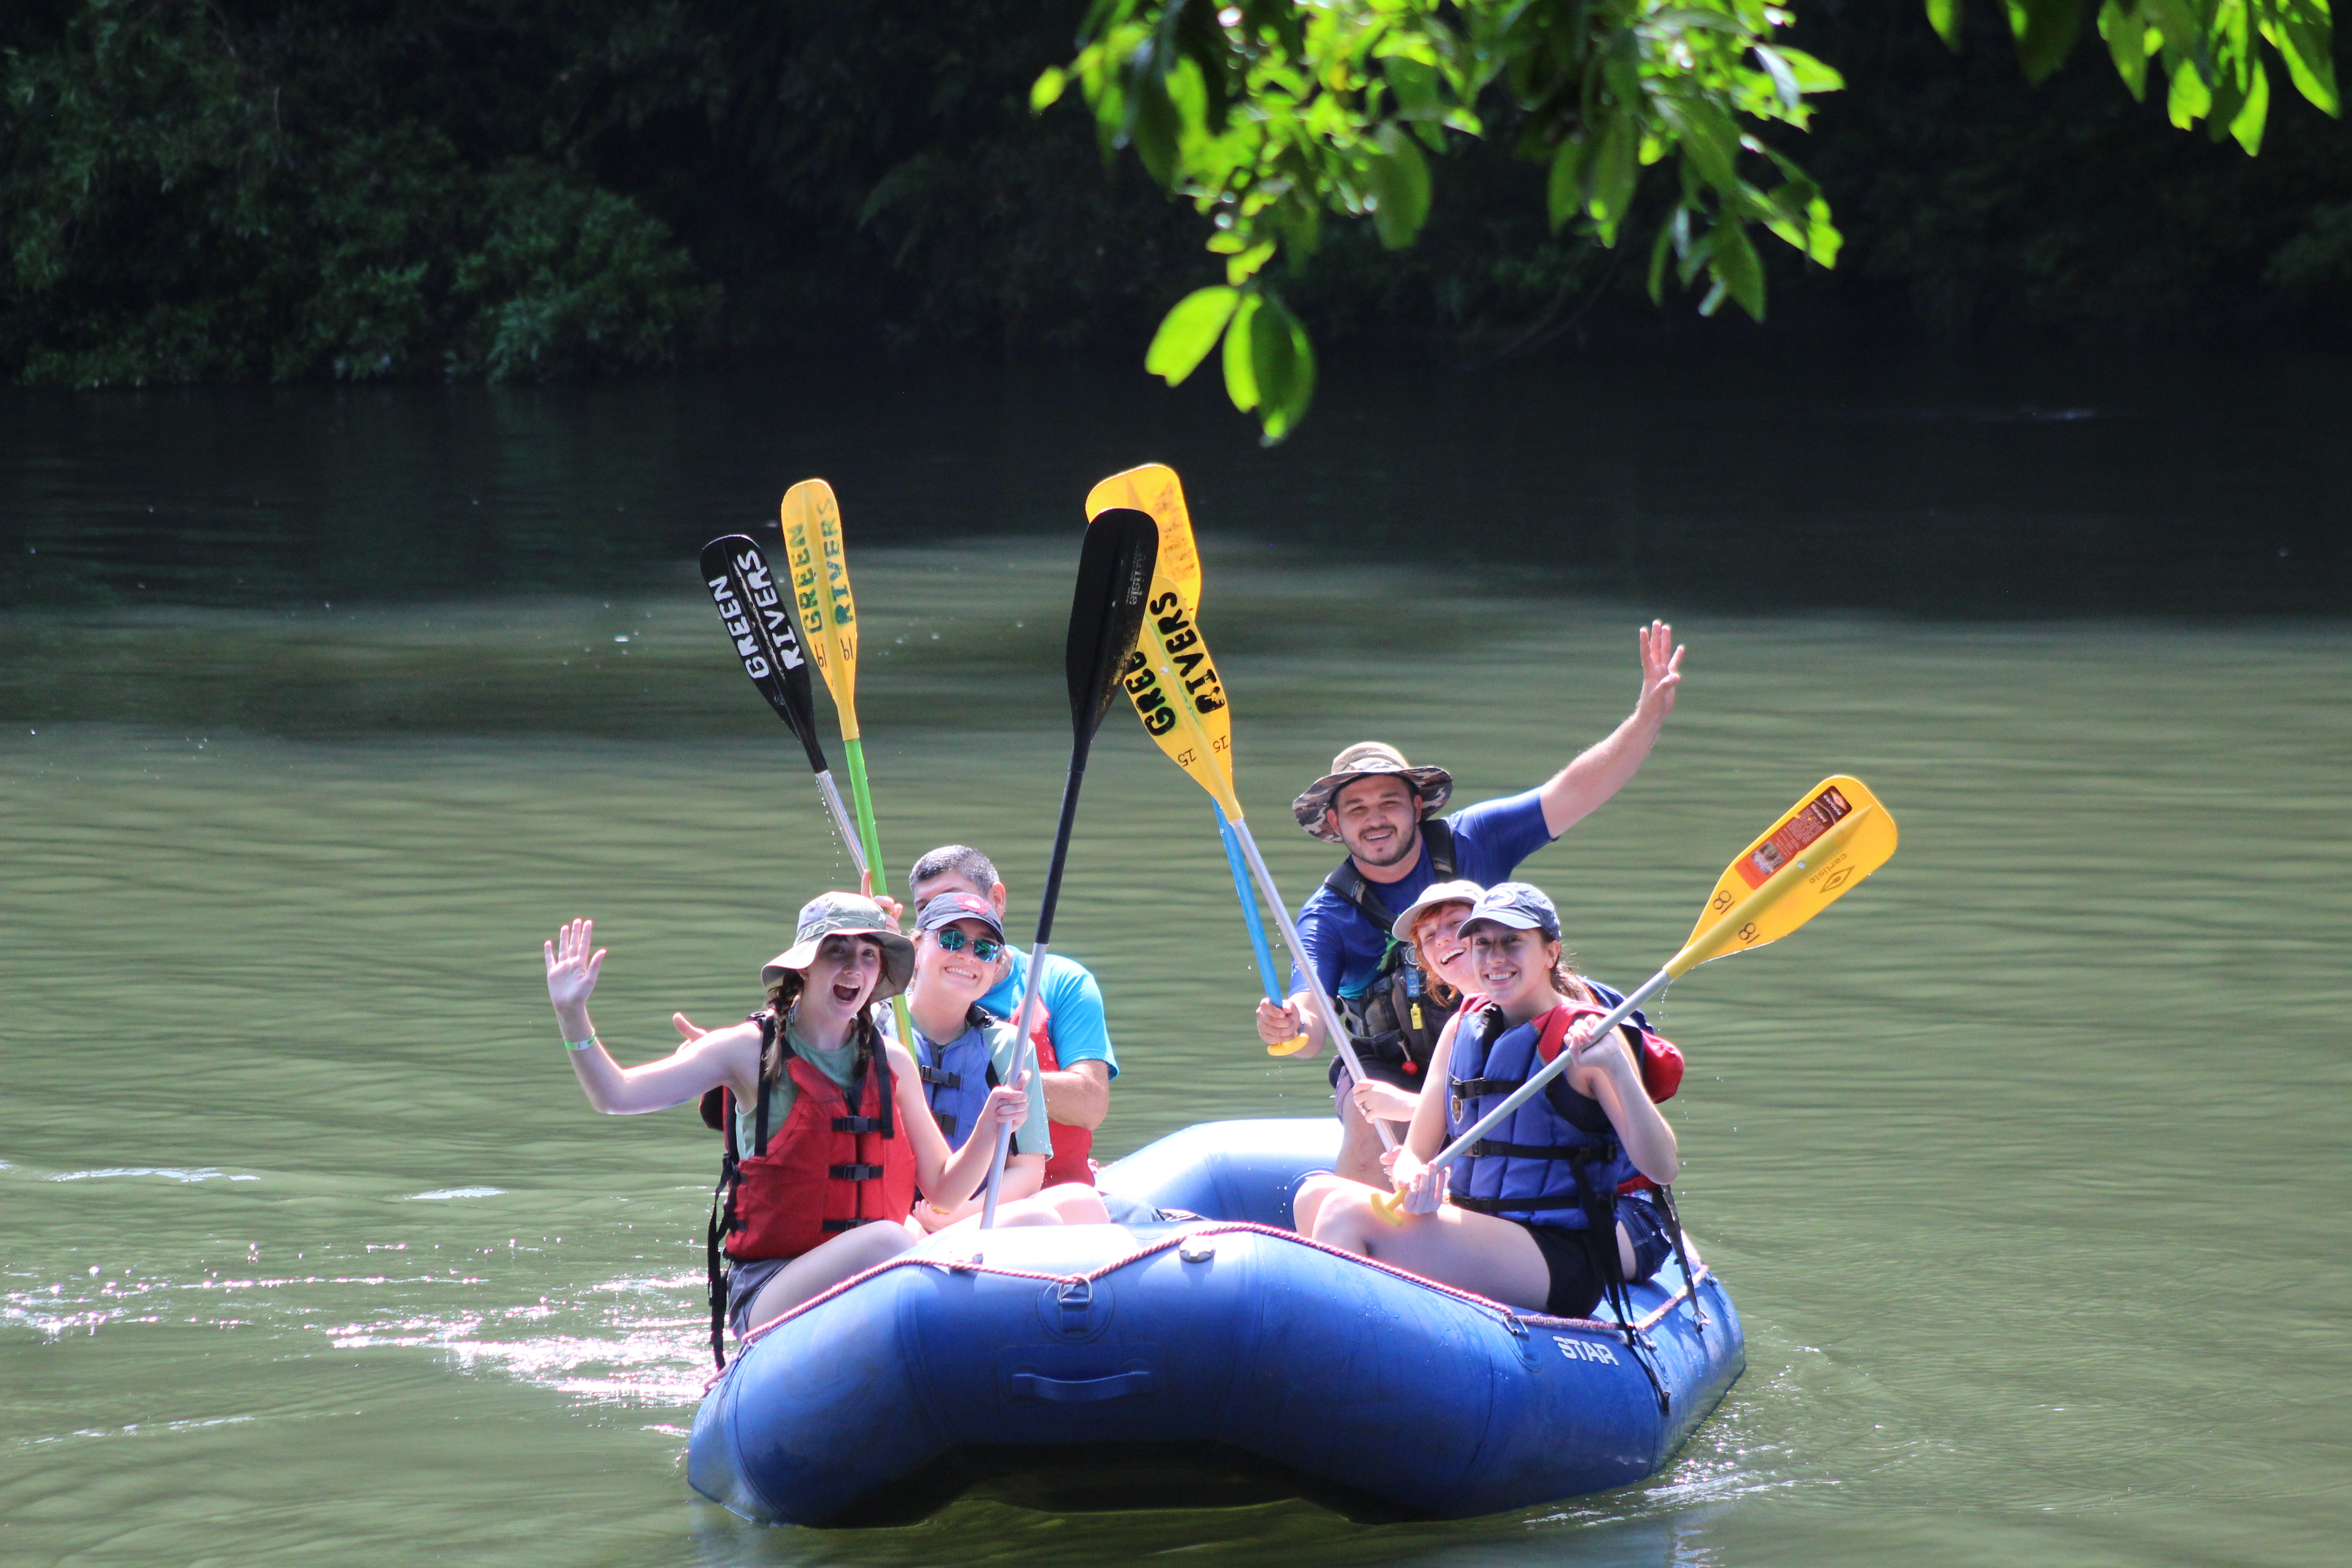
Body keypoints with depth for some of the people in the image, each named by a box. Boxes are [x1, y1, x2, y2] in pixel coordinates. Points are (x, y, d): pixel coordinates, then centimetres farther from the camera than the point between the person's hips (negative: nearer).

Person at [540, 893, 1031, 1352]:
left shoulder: (893, 1064, 11)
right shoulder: (752, 1051, 0)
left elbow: (943, 1190, 13)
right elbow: (617, 1095, -6)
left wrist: (989, 1128, -4)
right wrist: (573, 1015, -20)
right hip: (768, 1288, -4)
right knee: (887, 1240, -33)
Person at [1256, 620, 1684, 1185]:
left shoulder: (1468, 844, -3)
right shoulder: (1328, 915, -7)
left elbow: (1570, 795, -9)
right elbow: (1313, 1024, -20)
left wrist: (1648, 718, -22)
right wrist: (1291, 1027, -46)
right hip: (1383, 1067, -1)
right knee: (1373, 1132, -32)